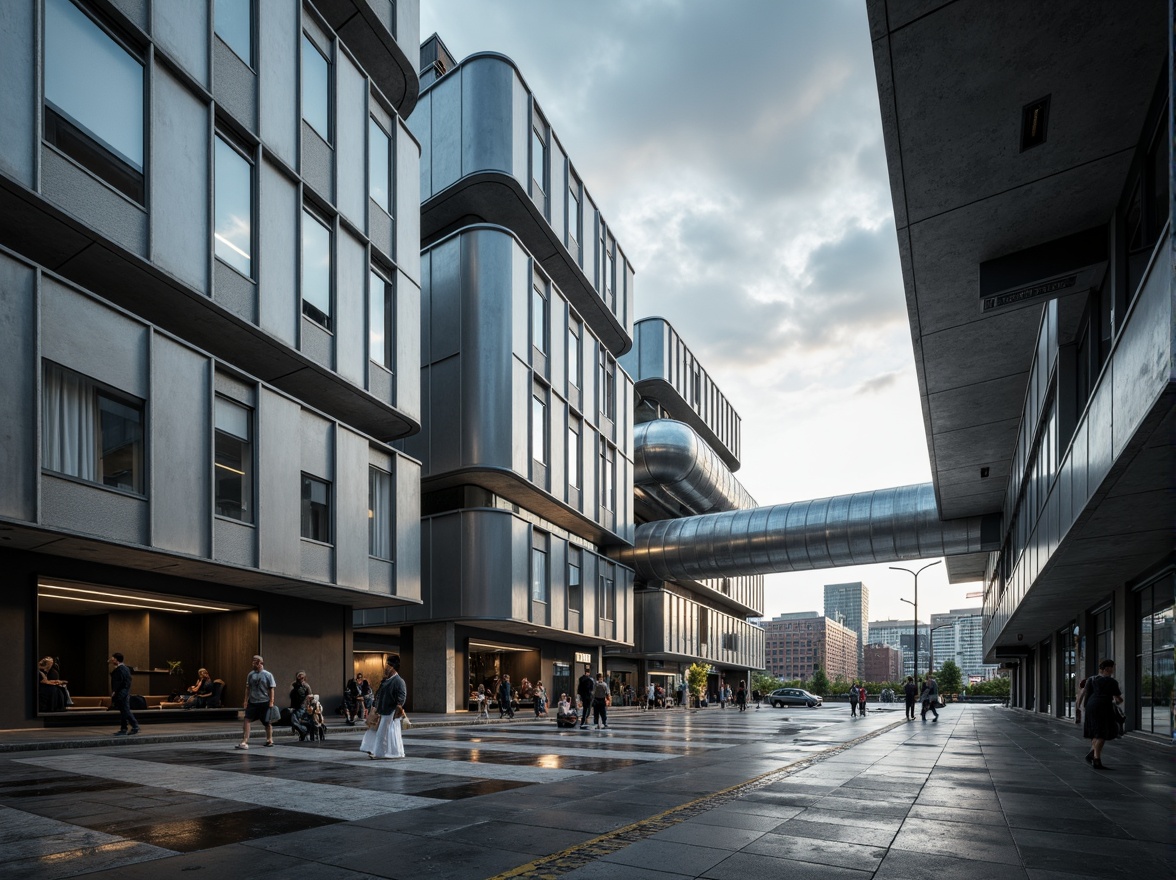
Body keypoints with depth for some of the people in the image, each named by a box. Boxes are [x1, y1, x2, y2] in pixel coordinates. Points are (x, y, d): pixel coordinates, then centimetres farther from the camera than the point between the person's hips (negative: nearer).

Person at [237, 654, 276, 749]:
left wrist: (271, 702, -10)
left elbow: (272, 689, -5)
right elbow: (248, 688, 11)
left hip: (264, 702, -3)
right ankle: (245, 742, -8)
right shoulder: (251, 674, 6)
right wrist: (246, 700, 5)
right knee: (247, 720, -9)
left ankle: (269, 740, 23)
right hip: (252, 702, 3)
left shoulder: (268, 675, -5)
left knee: (267, 722, 7)